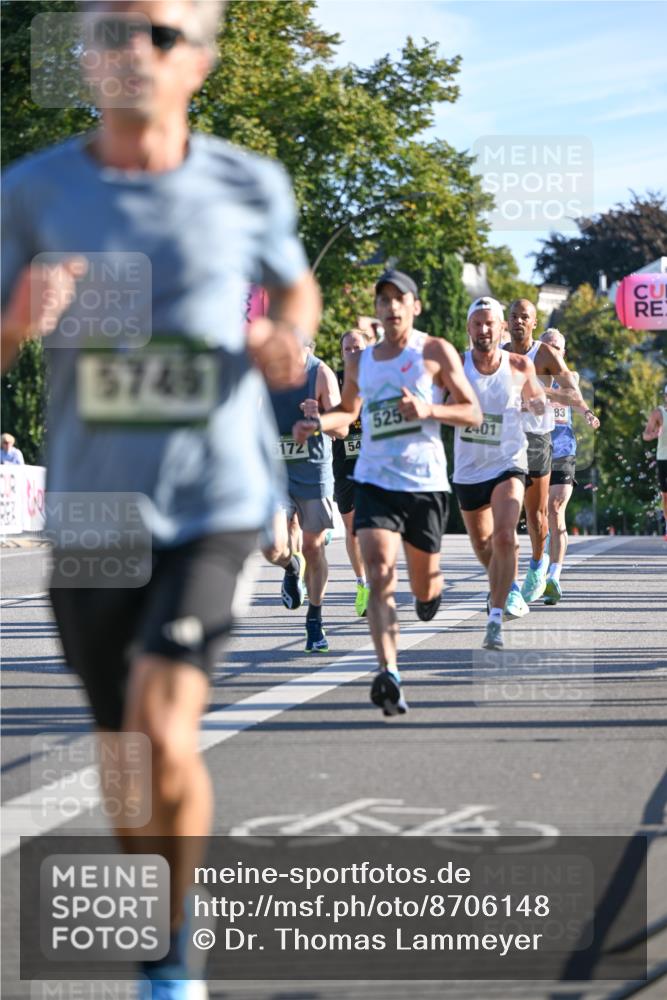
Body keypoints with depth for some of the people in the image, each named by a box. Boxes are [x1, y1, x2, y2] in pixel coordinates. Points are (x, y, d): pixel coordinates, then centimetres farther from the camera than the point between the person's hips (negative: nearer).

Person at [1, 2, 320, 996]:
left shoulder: (250, 186, -2)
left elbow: (296, 287, 19)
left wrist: (289, 344, -4)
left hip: (215, 506, -2)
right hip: (90, 513, 2)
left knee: (162, 736, -19)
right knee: (126, 767, 11)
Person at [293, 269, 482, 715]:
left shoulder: (436, 352, 0)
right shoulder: (360, 360, 12)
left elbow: (473, 412, 0)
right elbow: (348, 411, 27)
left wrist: (428, 410, -17)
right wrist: (318, 424, 6)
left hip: (426, 482, -1)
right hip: (375, 480, 2)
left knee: (423, 586, 11)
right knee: (380, 575, -19)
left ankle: (433, 587, 50)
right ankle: (388, 674, -27)